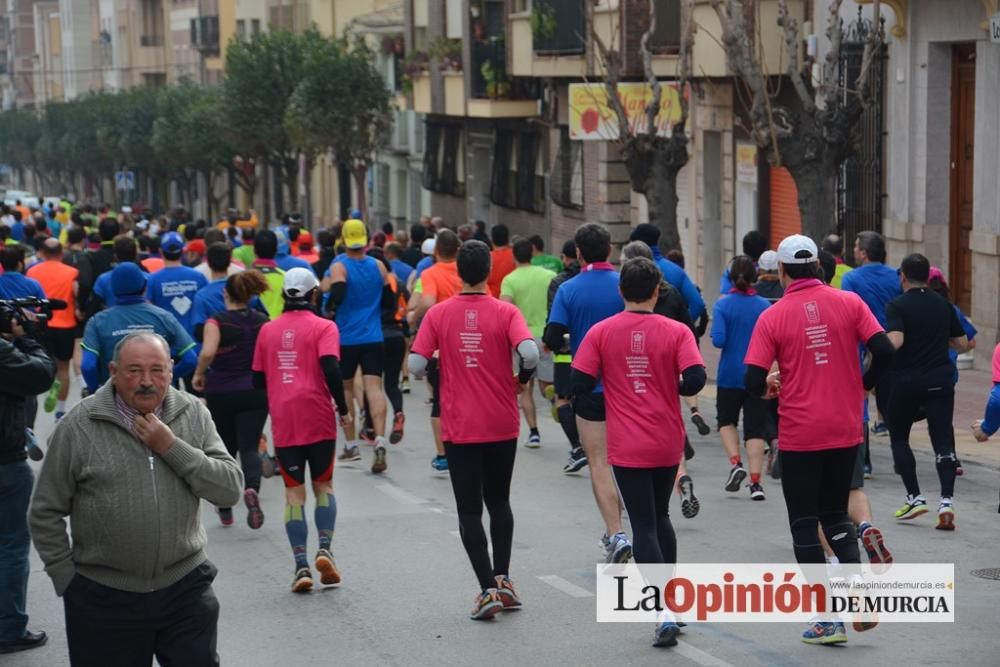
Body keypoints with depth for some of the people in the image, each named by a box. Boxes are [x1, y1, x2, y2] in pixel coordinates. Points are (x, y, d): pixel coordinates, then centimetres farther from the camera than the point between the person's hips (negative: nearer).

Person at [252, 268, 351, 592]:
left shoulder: (267, 330, 9)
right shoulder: (323, 327, -2)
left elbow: (258, 379, 10)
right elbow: (331, 369, -16)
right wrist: (343, 409, -6)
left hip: (282, 422, 2)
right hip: (318, 419, -2)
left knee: (294, 491, 6)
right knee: (323, 485, 13)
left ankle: (301, 566, -2)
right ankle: (324, 548, -7)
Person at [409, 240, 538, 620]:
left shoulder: (438, 314, -4)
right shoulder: (505, 312, -6)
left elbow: (416, 366, -9)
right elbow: (529, 353, -21)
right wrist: (522, 379, 0)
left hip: (459, 427, -1)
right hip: (502, 425, 1)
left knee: (469, 510, 4)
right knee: (499, 502, 19)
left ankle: (488, 589, -2)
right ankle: (503, 579, 17)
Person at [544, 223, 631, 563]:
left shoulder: (569, 290, -8)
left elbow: (553, 340, -12)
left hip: (589, 386, -2)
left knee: (599, 462, 1)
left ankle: (616, 536, -10)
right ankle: (614, 529, 27)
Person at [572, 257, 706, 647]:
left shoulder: (601, 332, -6)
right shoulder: (676, 332, -5)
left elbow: (579, 384, -8)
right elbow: (695, 379, -15)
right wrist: (671, 389, 7)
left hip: (627, 447, -2)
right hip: (668, 443, 2)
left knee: (643, 526, 1)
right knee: (660, 516, 23)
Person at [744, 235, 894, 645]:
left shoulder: (772, 317, -7)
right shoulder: (849, 303, -2)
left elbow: (753, 382, -11)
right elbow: (884, 352, -8)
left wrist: (771, 387, 11)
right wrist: (862, 385, 9)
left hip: (799, 436, -3)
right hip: (846, 430, 3)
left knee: (804, 523, 8)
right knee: (835, 514, 20)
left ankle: (828, 620, 7)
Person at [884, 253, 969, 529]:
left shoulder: (897, 306, -7)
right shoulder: (944, 305, 8)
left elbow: (895, 341, -23)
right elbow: (963, 344, 12)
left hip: (906, 382, -3)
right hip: (940, 380, 3)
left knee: (899, 437, 15)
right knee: (943, 441, 1)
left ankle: (914, 498, 8)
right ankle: (946, 500, -14)